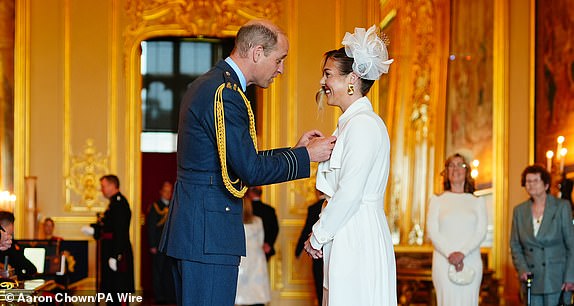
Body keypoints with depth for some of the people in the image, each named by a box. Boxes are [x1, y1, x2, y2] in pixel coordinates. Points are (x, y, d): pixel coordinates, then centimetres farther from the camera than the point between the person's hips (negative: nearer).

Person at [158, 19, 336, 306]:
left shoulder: (207, 85, 16)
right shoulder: (224, 93, -16)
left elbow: (239, 161, 19)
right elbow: (250, 171, -18)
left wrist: (294, 150, 15)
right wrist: (306, 156, -7)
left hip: (190, 226, 11)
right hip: (208, 234, -11)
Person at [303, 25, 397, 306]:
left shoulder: (363, 124, -12)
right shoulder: (351, 123, 18)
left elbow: (349, 193, -17)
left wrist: (318, 236, -9)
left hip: (357, 242, -9)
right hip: (345, 240, 9)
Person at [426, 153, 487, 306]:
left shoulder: (477, 201, 13)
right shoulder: (437, 200, 11)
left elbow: (481, 232, 2)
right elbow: (432, 231, 1)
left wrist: (462, 253, -14)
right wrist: (450, 254, -14)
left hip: (470, 262, 1)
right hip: (444, 262, -1)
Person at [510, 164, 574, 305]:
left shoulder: (562, 206, -1)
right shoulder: (519, 211, 9)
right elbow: (515, 246, 13)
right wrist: (522, 269, -4)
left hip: (557, 280, -3)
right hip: (532, 280, 3)